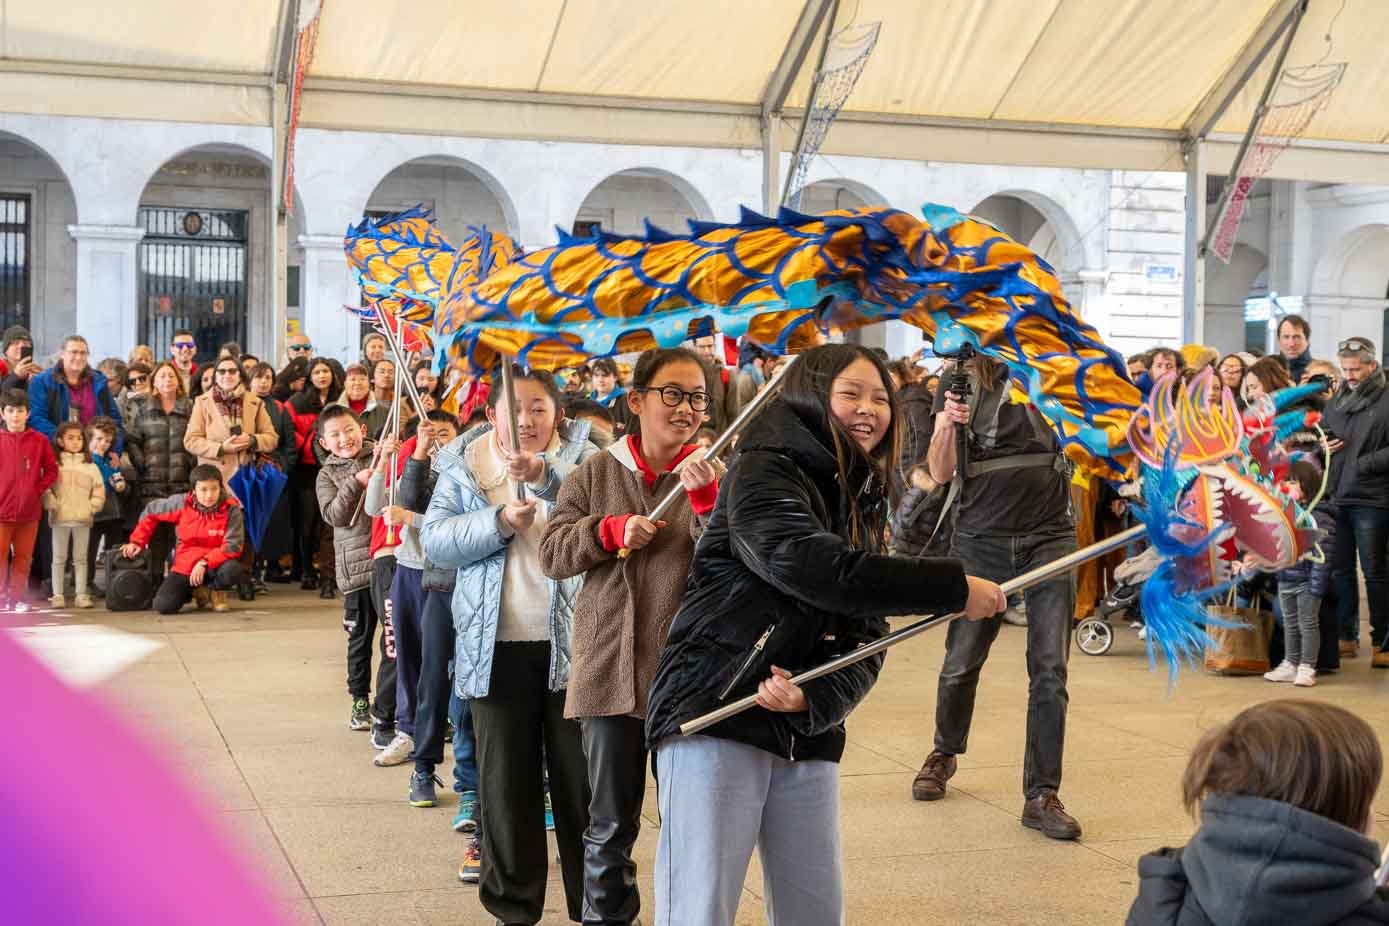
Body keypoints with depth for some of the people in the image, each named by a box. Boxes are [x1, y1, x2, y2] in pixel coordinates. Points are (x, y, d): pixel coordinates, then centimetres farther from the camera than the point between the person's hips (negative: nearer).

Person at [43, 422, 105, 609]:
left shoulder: (90, 466, 8)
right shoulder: (54, 463, 2)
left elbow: (98, 491, 8)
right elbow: (46, 487, -3)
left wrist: (91, 507, -4)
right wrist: (53, 505, -12)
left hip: (83, 519, 2)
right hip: (60, 519, -2)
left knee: (81, 558, 6)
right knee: (59, 558, 4)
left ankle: (81, 594, 9)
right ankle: (57, 595, 7)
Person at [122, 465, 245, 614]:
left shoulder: (231, 509, -14)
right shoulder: (181, 503, -8)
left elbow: (233, 546, -18)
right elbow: (151, 512, 8)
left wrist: (205, 563, -26)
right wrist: (137, 541, 6)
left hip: (215, 564, -2)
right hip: (184, 566, 2)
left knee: (232, 570, -38)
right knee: (163, 606, -20)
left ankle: (214, 591, 2)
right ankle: (197, 591, 16)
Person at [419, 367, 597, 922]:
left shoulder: (583, 458, 2)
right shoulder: (463, 465, 7)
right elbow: (434, 540, -3)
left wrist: (546, 476, -30)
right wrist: (499, 521, -16)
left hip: (573, 642, -1)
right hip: (497, 647, 1)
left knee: (582, 778, 5)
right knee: (506, 781, 8)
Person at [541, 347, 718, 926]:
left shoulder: (712, 475, 1)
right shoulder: (596, 474, 6)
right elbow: (551, 553, 2)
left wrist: (705, 498, -24)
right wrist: (612, 531, -13)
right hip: (610, 670, 1)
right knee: (610, 825, 10)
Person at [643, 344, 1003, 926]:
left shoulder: (863, 501, 15)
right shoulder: (762, 474, -8)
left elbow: (866, 636, 6)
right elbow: (818, 568, -26)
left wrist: (814, 697, -15)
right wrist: (956, 589, -21)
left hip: (807, 735, 7)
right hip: (713, 719, -7)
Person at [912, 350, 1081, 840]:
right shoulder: (958, 382, 3)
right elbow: (941, 473, -2)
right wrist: (948, 423, -22)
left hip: (1049, 535, 0)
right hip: (980, 538, 1)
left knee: (1050, 669, -4)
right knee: (961, 663, 9)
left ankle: (1041, 794, 2)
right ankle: (944, 753, 36)